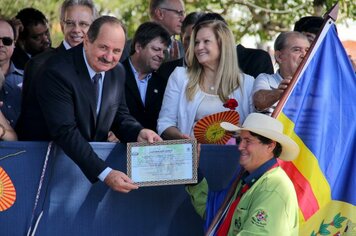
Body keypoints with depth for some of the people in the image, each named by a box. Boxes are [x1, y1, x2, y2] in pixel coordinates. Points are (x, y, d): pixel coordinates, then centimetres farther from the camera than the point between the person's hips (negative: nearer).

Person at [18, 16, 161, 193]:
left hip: (94, 155, 7)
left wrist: (139, 133, -11)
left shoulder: (117, 72, 3)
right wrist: (105, 174, -35)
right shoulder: (58, 72, -21)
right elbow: (65, 132, -27)